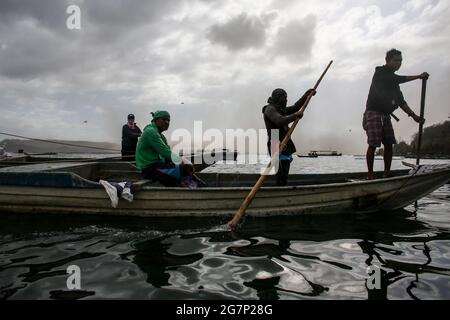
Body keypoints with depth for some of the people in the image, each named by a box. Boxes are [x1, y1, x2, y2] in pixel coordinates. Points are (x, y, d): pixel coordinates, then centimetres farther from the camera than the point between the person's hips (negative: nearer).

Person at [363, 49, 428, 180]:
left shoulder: (394, 80, 19)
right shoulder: (380, 72, -2)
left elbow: (400, 101, 15)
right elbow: (398, 79, -19)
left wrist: (414, 116, 6)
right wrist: (419, 76, -15)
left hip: (385, 115, 8)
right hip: (373, 112, -8)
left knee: (389, 144, 2)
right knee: (373, 144, -12)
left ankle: (387, 174, 6)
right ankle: (370, 175, -8)